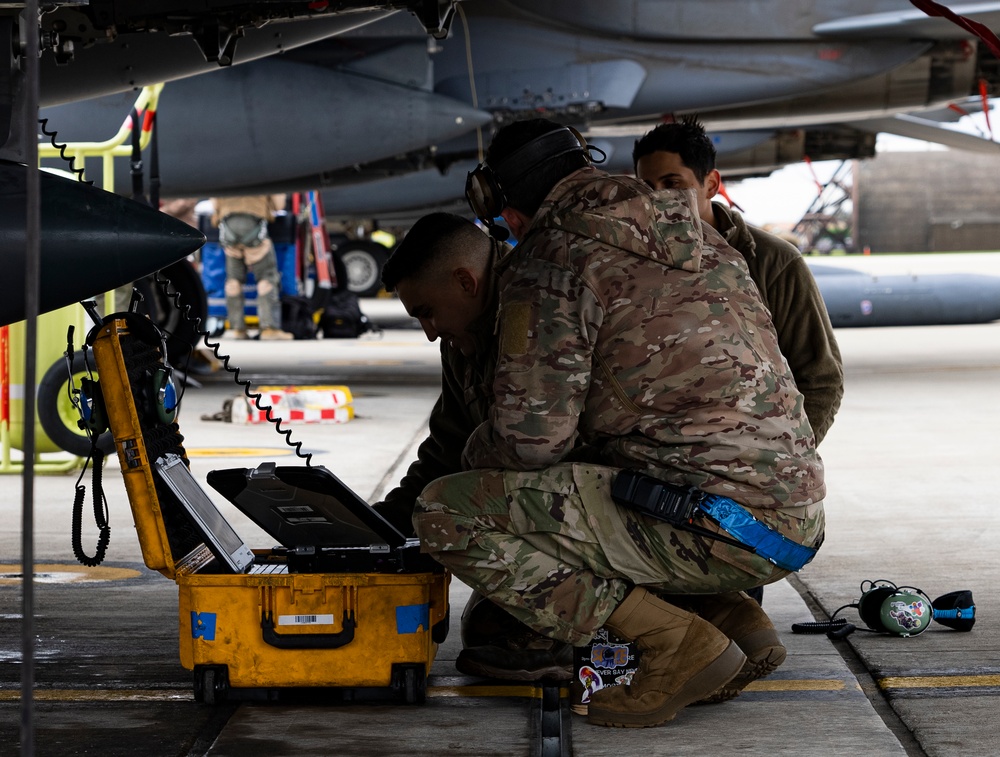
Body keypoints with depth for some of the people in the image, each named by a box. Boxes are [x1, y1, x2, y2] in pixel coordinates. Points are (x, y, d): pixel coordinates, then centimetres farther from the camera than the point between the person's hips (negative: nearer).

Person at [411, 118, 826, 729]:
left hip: (716, 529, -9)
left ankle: (677, 643, -11)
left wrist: (477, 456, 12)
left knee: (446, 515, -7)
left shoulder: (550, 262, -6)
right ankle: (733, 616, 12)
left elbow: (531, 438, -11)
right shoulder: (699, 238, 18)